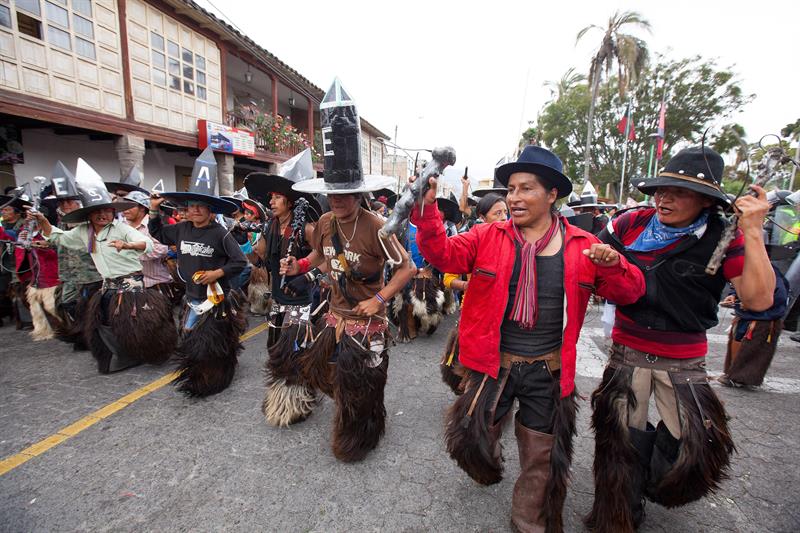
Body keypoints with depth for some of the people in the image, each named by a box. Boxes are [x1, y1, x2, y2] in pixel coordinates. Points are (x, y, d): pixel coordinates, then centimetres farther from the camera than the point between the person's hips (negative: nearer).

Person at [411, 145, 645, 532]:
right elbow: (442, 254, -16)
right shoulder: (488, 236, -5)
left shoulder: (582, 246, -4)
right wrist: (427, 209, -30)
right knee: (472, 437, 17)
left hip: (548, 370, 1)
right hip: (493, 363, 0)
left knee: (541, 459, 18)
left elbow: (631, 292, 0)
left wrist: (612, 265, -21)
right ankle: (489, 470, 55)